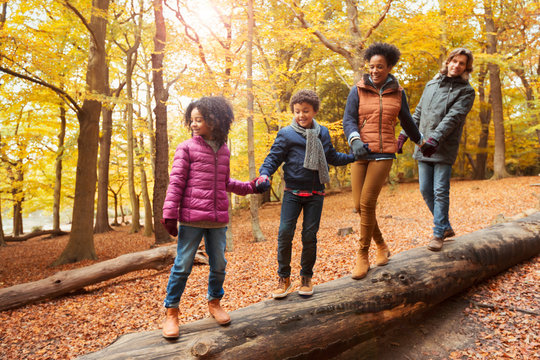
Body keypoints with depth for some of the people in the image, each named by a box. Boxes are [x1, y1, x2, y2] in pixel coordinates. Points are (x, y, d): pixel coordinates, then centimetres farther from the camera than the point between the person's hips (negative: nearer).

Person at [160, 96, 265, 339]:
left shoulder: (224, 151, 11)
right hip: (191, 219, -4)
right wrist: (170, 214, -11)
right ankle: (171, 312, 17)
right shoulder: (186, 148, -2)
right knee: (183, 265, 2)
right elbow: (176, 182, -5)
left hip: (218, 219, 4)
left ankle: (214, 302, 34)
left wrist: (249, 187, 15)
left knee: (218, 264, 13)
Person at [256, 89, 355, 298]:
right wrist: (264, 174, -21)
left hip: (315, 194, 2)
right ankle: (284, 278, 11)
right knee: (285, 232, -7)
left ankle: (306, 277, 22)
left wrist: (355, 156, 16)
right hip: (292, 193, -2)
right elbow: (273, 157, -3)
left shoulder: (322, 133, 11)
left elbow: (332, 157, 22)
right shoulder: (286, 134, -1)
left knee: (309, 235, 5)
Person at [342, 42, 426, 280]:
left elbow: (406, 120, 22)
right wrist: (355, 140, -24)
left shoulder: (397, 92, 9)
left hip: (383, 154, -1)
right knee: (359, 205, -1)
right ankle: (381, 246, 23)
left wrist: (420, 141, 34)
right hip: (360, 153, 2)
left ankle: (362, 256, 2)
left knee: (367, 203, -13)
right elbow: (348, 120, -4)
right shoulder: (358, 91, 6)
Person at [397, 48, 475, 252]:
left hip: (444, 149, -5)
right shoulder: (431, 85, 16)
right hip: (423, 147, 5)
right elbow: (418, 112, 19)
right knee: (426, 190, 7)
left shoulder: (466, 91, -1)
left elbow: (452, 117, -15)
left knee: (440, 192, -4)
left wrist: (435, 139, -27)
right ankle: (446, 227, 23)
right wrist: (405, 133, 10)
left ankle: (438, 233, 8)